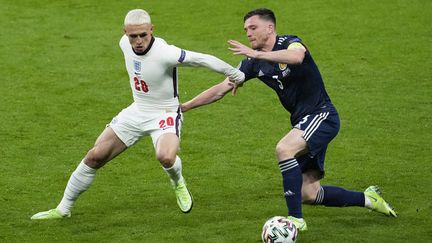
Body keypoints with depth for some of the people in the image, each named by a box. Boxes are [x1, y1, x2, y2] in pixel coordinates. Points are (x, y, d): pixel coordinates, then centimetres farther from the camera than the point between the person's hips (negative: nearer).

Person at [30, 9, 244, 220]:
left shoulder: (165, 53, -31)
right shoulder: (125, 43, -10)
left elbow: (203, 60, -27)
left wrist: (236, 75, -22)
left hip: (164, 114, -6)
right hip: (136, 111, 6)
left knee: (165, 157, -35)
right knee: (95, 156, 1)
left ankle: (178, 184, 4)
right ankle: (63, 209, 16)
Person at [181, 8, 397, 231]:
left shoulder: (290, 43, -14)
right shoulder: (254, 63, 5)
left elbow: (297, 56, -40)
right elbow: (221, 89, 8)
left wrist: (256, 54, -44)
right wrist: (183, 107, 4)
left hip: (321, 115, -8)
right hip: (302, 122, 8)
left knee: (284, 149, -32)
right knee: (309, 194, 4)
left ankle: (296, 219, -24)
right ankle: (367, 198, 26)